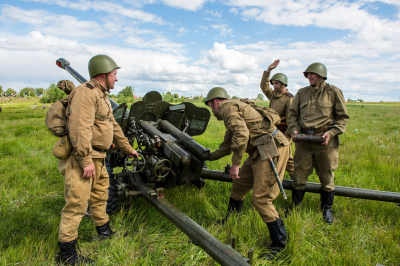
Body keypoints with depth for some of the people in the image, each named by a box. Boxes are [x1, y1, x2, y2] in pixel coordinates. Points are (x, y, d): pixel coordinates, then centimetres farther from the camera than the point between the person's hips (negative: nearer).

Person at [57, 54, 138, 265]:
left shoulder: (102, 96, 17)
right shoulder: (86, 92, -16)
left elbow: (113, 126, 23)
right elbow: (80, 128, -26)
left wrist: (128, 149, 26)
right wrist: (86, 161, -28)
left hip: (97, 158, 11)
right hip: (81, 158, -11)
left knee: (100, 196, 22)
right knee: (77, 204, -4)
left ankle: (104, 231, 41)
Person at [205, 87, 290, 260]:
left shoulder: (227, 107, -8)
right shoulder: (233, 110, 24)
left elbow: (241, 134, -26)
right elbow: (226, 146, 32)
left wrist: (235, 165, -19)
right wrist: (208, 157, 39)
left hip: (272, 149, -11)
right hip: (260, 151, 11)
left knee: (260, 198, -9)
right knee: (239, 183, 19)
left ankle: (279, 243, 8)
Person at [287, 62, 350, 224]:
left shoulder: (333, 92, 0)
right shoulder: (301, 93, 9)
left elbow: (343, 117, 2)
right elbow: (292, 113, 14)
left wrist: (331, 132, -12)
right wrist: (294, 129, -3)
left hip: (325, 140, -2)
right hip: (304, 140, 2)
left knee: (327, 177, 10)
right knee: (299, 175, 7)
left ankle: (327, 209, 29)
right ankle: (294, 207, 23)